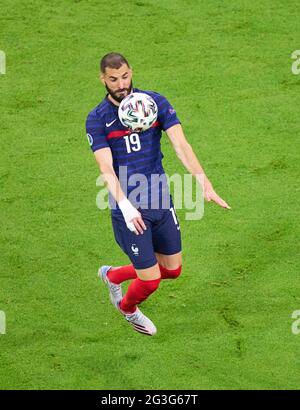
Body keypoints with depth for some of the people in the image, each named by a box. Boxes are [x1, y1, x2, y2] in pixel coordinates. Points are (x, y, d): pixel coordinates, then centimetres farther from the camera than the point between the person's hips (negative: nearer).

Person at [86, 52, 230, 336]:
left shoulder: (155, 103, -2)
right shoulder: (97, 119, -9)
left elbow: (180, 145, -11)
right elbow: (106, 168, -19)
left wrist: (204, 183, -25)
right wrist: (125, 206, -35)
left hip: (161, 201, 4)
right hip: (129, 211, -4)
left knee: (172, 269, 15)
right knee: (150, 280, -2)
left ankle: (112, 275, 40)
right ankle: (127, 308, 35)